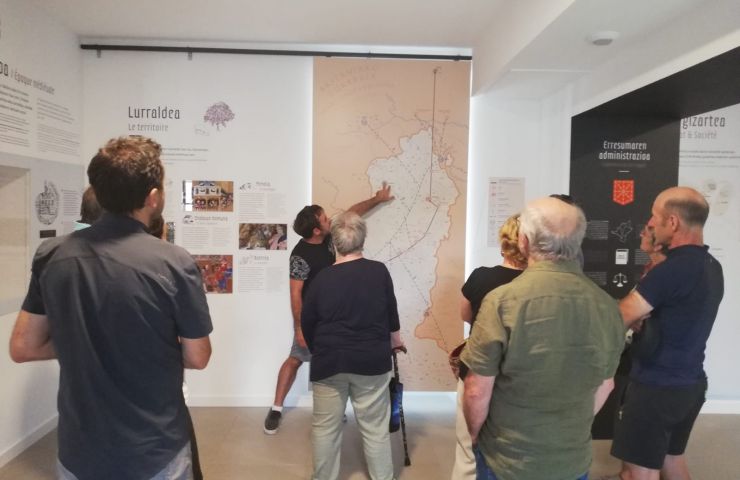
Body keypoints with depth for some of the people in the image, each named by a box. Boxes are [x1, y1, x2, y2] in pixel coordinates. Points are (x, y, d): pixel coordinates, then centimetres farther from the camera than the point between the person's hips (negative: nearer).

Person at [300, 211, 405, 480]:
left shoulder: (322, 278, -7)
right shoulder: (380, 272, -6)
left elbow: (307, 323, 1)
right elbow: (391, 312, 8)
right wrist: (395, 339, 28)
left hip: (329, 362, 0)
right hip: (371, 361, 0)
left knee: (325, 428, 14)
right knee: (375, 428, 12)